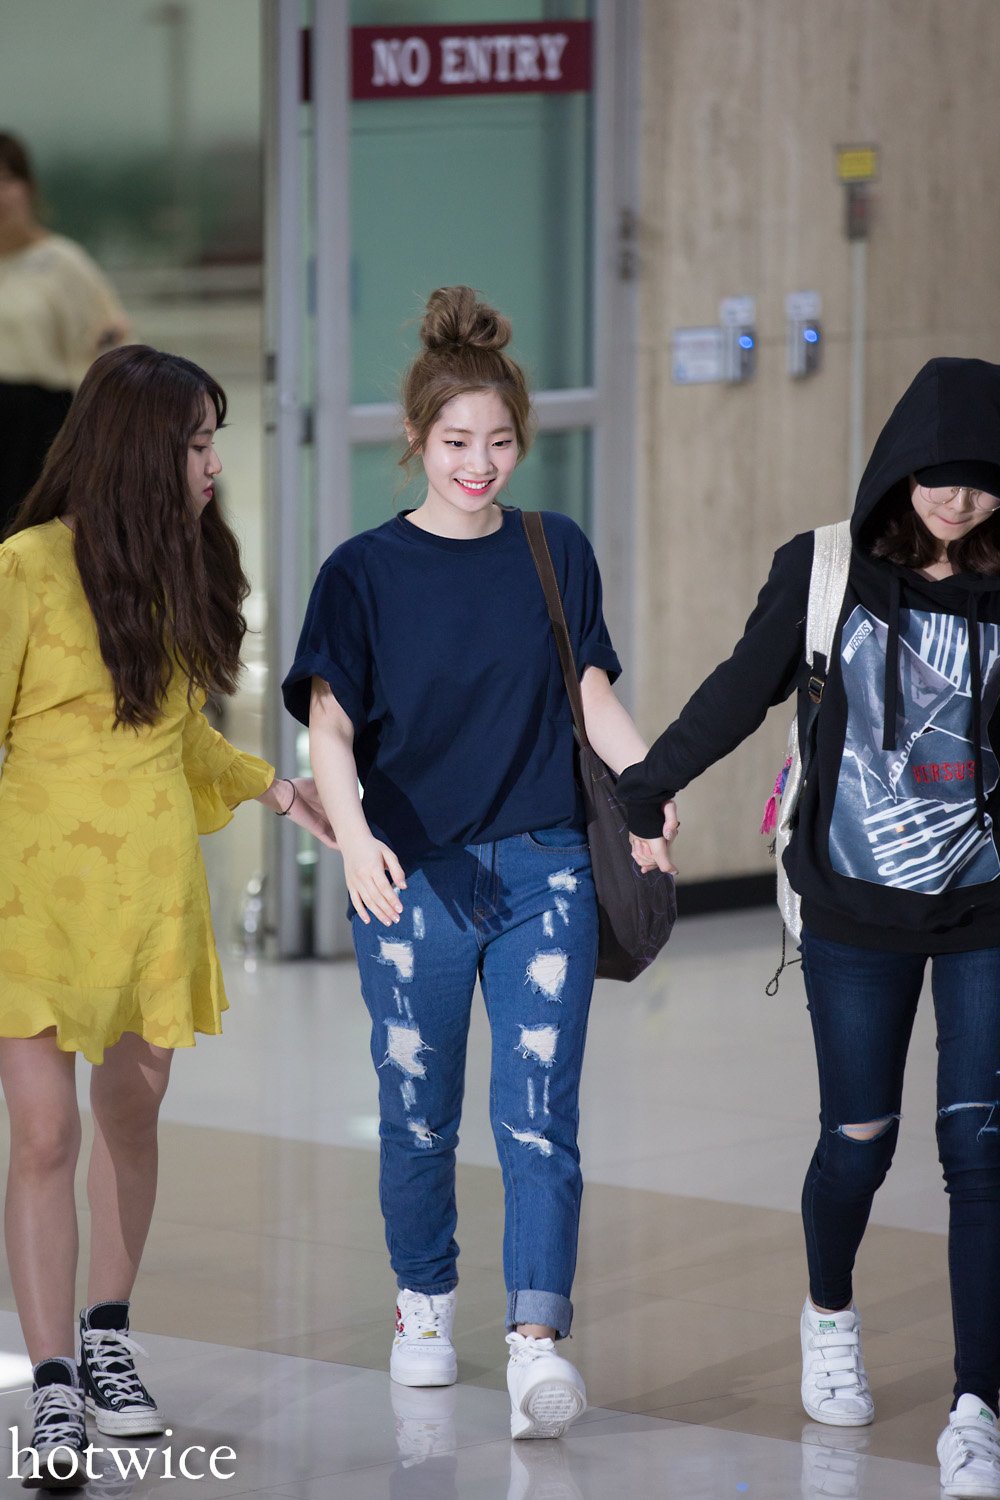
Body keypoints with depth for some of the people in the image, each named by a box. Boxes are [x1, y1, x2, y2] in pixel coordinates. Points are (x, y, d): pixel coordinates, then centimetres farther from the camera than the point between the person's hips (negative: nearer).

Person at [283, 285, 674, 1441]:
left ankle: (537, 1343, -13)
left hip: (543, 869, 1)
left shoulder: (558, 553, 7)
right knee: (419, 1116, 10)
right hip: (413, 875, -1)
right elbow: (329, 724, -10)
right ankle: (424, 1302, 31)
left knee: (539, 1114, -8)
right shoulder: (365, 572, -2)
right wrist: (352, 837, -27)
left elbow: (591, 693, 11)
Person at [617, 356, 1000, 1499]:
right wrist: (646, 791, 17)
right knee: (859, 1136, 10)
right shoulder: (825, 571, -3)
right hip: (858, 905, 1)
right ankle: (829, 1316, 40)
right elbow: (745, 688, 9)